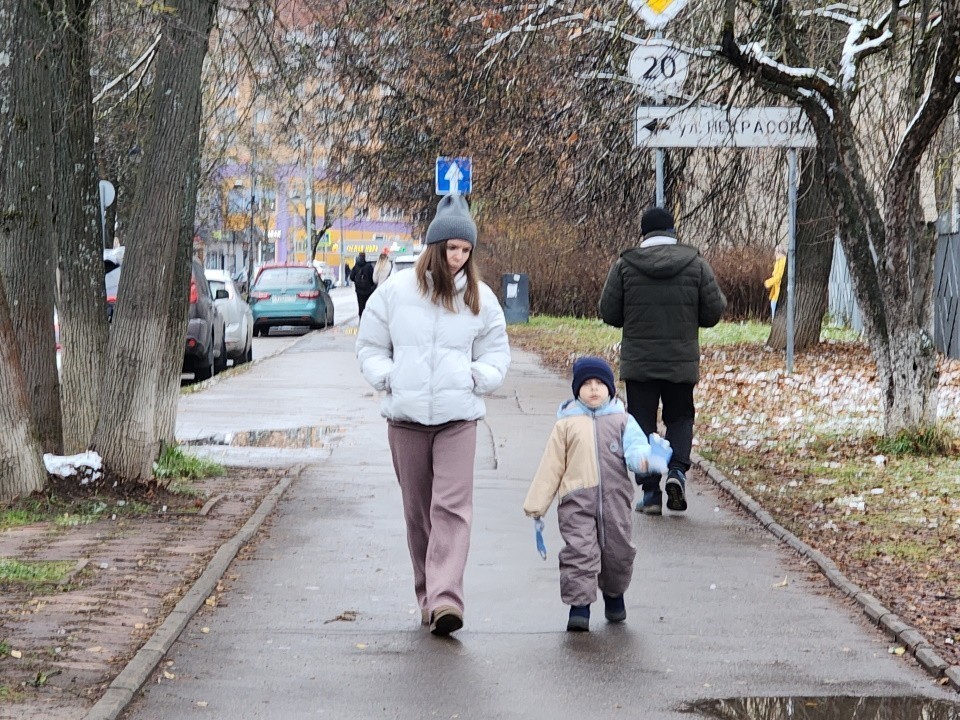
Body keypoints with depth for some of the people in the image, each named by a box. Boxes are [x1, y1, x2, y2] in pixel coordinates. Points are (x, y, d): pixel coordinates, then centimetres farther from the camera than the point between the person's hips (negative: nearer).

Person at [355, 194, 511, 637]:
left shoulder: (480, 298, 8)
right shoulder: (395, 292, 5)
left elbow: (496, 354, 16)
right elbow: (370, 346, 12)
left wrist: (476, 377, -3)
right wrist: (387, 378, -4)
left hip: (458, 417, -1)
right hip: (405, 417, 1)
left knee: (452, 505, -14)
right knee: (417, 510, 7)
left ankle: (445, 598, -21)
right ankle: (427, 594, 18)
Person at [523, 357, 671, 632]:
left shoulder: (622, 420, 9)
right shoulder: (567, 424, 8)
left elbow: (635, 447, -5)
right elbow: (551, 465, 9)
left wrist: (646, 459, -31)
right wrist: (536, 504, 8)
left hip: (615, 498, 1)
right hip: (577, 499, -1)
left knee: (618, 550, 8)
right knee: (579, 550, -9)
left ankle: (614, 594, 33)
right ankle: (579, 605, -4)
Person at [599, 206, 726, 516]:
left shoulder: (625, 265, -4)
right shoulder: (696, 264, -3)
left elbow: (609, 313, -2)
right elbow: (713, 311, -1)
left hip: (638, 362, -1)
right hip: (682, 362, 1)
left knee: (643, 422, 7)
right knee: (680, 417, 16)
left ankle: (650, 491, 3)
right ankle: (677, 470, -6)